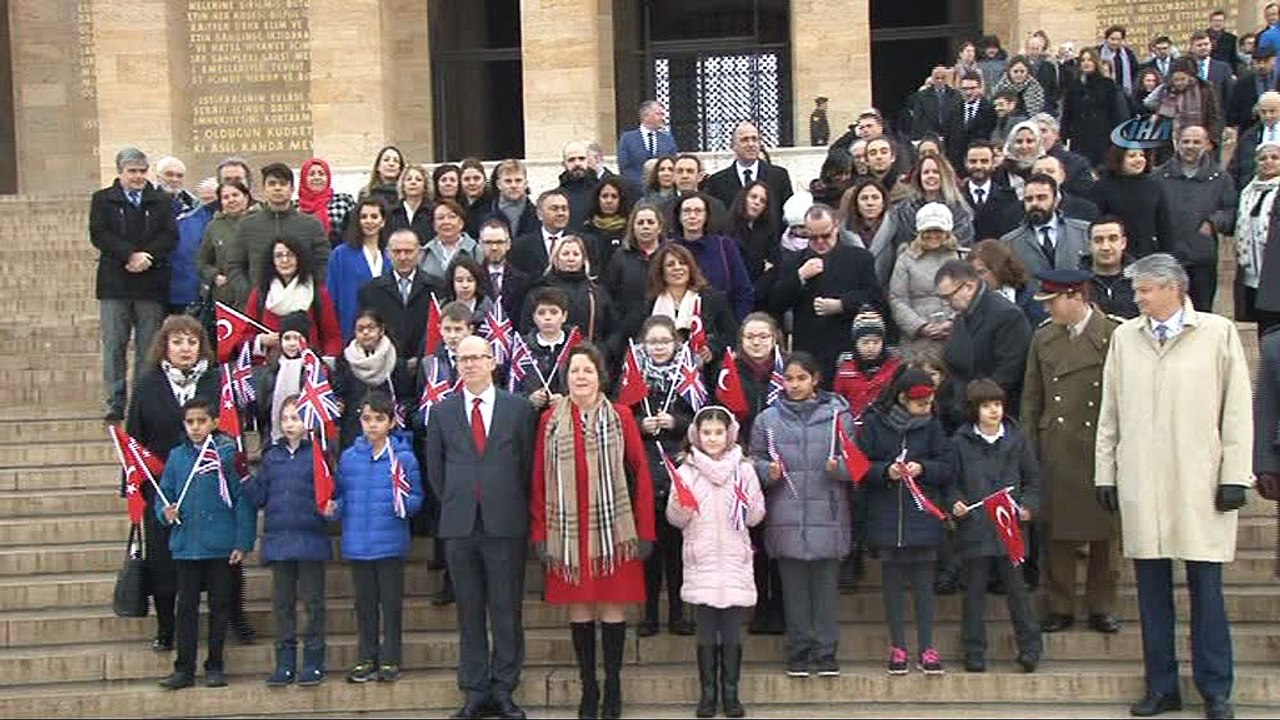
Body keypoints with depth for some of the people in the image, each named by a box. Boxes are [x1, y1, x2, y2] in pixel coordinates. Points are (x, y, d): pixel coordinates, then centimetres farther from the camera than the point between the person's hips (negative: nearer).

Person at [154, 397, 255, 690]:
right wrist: (165, 512, -12)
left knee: (219, 605, 8)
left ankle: (215, 666, 19)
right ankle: (184, 668, 15)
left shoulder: (228, 453, -5)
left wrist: (243, 542, -10)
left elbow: (244, 499, -6)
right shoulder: (177, 457, 5)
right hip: (185, 545, 2)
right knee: (186, 607, 8)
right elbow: (164, 494, 11)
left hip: (221, 545, -2)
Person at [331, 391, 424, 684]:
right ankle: (365, 660, 20)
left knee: (392, 603, 4)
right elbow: (341, 494, 11)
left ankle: (390, 660, 13)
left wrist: (405, 503, -22)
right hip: (357, 543, 2)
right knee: (365, 603, 11)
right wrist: (334, 508, -9)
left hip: (391, 542, -2)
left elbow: (417, 497, -2)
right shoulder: (349, 457, 5)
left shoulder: (403, 457, -3)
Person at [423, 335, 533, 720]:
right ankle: (475, 689, 14)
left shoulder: (518, 408, 4)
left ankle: (504, 689, 11)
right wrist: (453, 504, 9)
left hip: (505, 525, -1)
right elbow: (435, 468, 14)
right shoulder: (442, 412, 9)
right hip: (460, 525, 2)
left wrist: (513, 508, 4)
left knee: (507, 611, 2)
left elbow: (527, 464, 6)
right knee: (469, 612, 6)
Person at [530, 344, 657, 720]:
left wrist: (645, 531, -4)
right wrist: (539, 534, -1)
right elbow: (539, 480, 5)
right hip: (568, 532, 1)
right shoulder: (550, 420, 5)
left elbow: (641, 473, 1)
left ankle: (613, 686, 15)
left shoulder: (620, 417, 1)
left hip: (613, 530, -1)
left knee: (613, 606, 3)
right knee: (578, 608, 6)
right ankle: (588, 686, 17)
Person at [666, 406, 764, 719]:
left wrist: (751, 506, -16)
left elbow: (755, 517, 5)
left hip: (734, 558, 0)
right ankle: (708, 692, 12)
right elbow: (674, 518, 4)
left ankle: (730, 692, 12)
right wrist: (679, 507, -17)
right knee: (706, 631, 2)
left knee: (732, 631, 2)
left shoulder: (743, 468, 5)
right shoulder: (687, 470, 4)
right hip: (701, 558, 0)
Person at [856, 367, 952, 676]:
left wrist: (922, 468, -13)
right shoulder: (874, 422, -2)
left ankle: (926, 648, 11)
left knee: (923, 581, 3)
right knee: (892, 580, 6)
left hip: (923, 514, 1)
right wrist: (886, 471, -17)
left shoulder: (931, 424, 3)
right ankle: (897, 647, 15)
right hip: (886, 514, -1)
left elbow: (946, 467, 4)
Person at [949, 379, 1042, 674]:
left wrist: (1027, 506, -3)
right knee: (974, 591, 5)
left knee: (1016, 588, 3)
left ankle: (1030, 648, 13)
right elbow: (951, 480, 7)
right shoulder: (961, 442, 2)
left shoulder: (1017, 438, 6)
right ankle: (974, 652, 13)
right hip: (974, 528, 0)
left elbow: (1033, 479, 12)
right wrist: (955, 502, -11)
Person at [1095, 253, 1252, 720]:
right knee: (1152, 589, 7)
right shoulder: (1125, 337, 10)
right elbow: (1110, 412, 12)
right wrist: (1105, 473, 9)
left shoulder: (1218, 333, 2)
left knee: (1206, 589, 1)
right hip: (1141, 485, 3)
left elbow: (1237, 409, 1)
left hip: (1200, 484, -2)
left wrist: (1235, 475, -3)